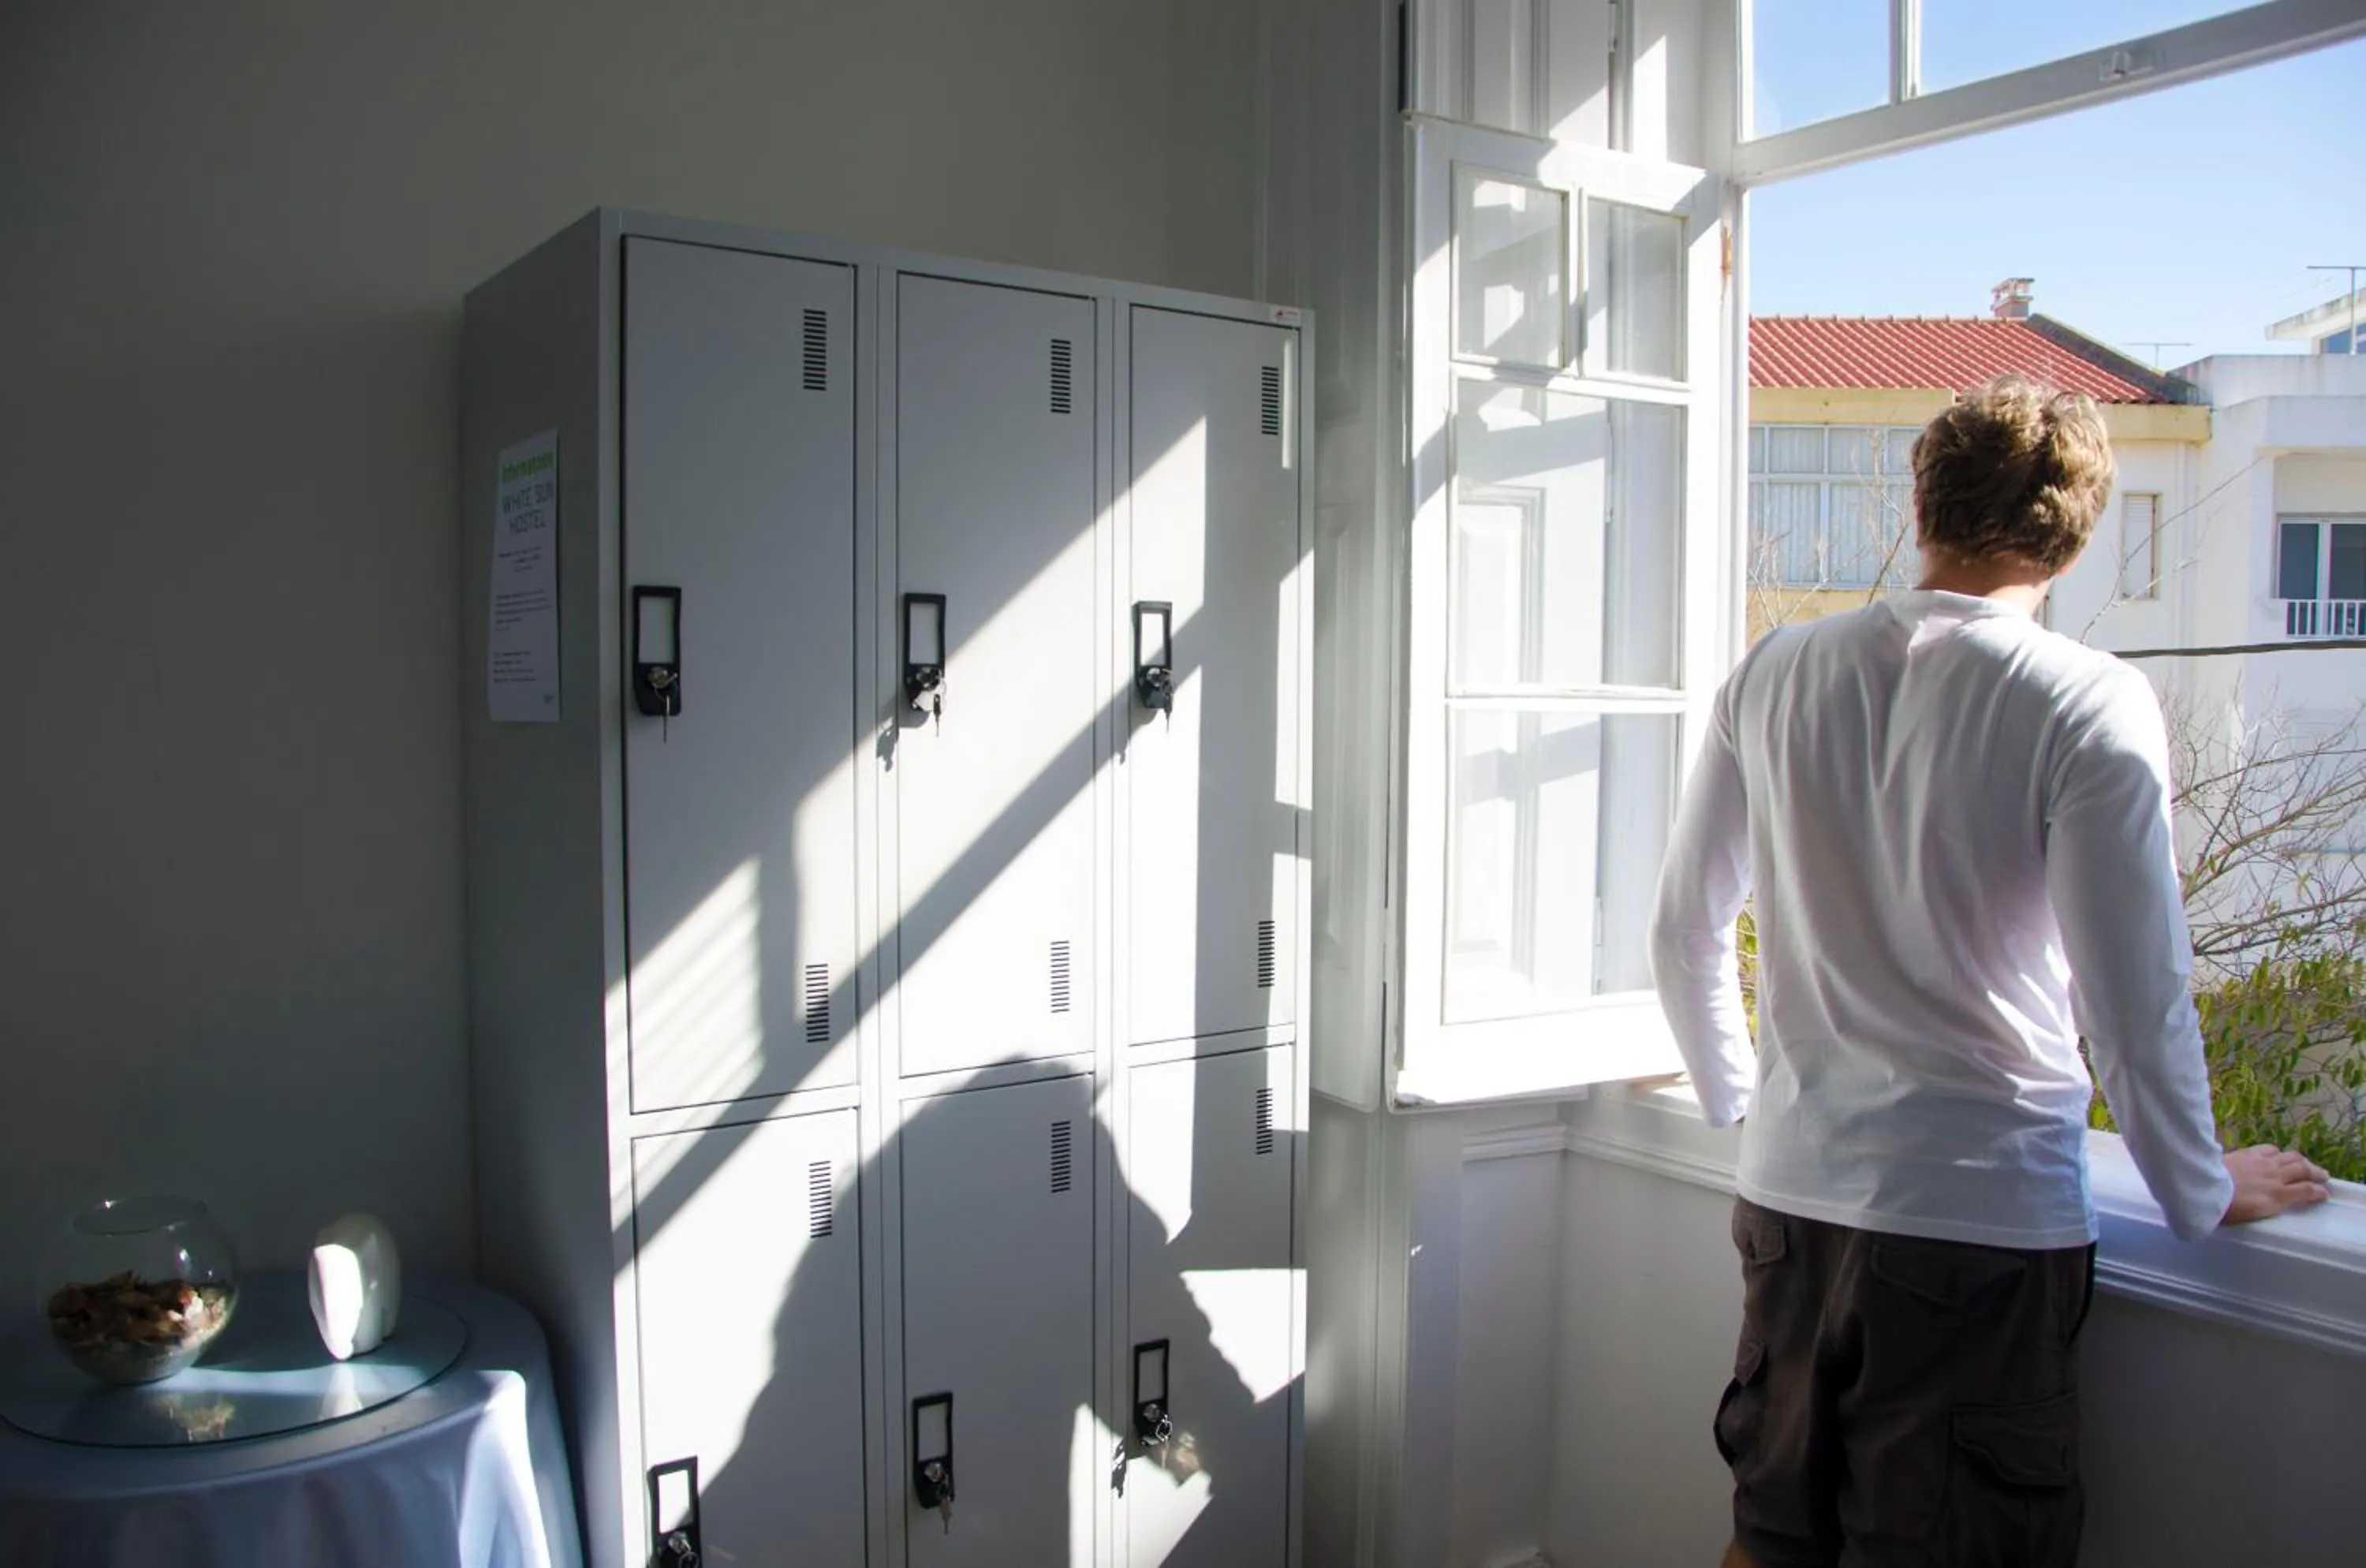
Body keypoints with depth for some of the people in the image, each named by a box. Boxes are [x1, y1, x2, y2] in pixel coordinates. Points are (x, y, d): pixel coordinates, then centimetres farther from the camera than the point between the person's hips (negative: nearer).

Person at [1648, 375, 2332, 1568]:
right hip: (1984, 1214, -4)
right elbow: (2134, 1008, -13)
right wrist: (2204, 1197, 5)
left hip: (1789, 1191, 4)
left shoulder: (1774, 675, 0)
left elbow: (1683, 927, 8)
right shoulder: (2092, 707, -13)